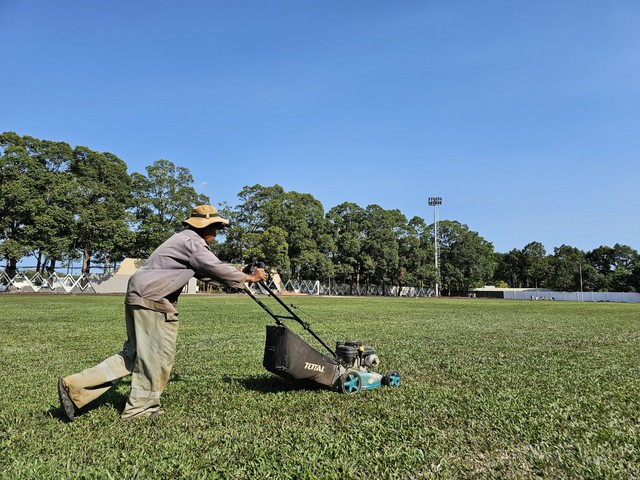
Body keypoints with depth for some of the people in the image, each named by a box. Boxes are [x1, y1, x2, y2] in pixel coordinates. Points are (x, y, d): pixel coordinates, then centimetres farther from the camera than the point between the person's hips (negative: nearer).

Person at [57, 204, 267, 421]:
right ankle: (140, 407, 16)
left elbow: (204, 271, 26)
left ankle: (74, 387, 14)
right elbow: (215, 268, -15)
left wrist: (235, 276, 24)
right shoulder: (192, 242, -12)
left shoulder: (185, 239, 21)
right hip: (151, 300, -11)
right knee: (157, 355, 1)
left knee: (133, 353, 14)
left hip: (138, 296, 11)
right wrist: (247, 278, -3)